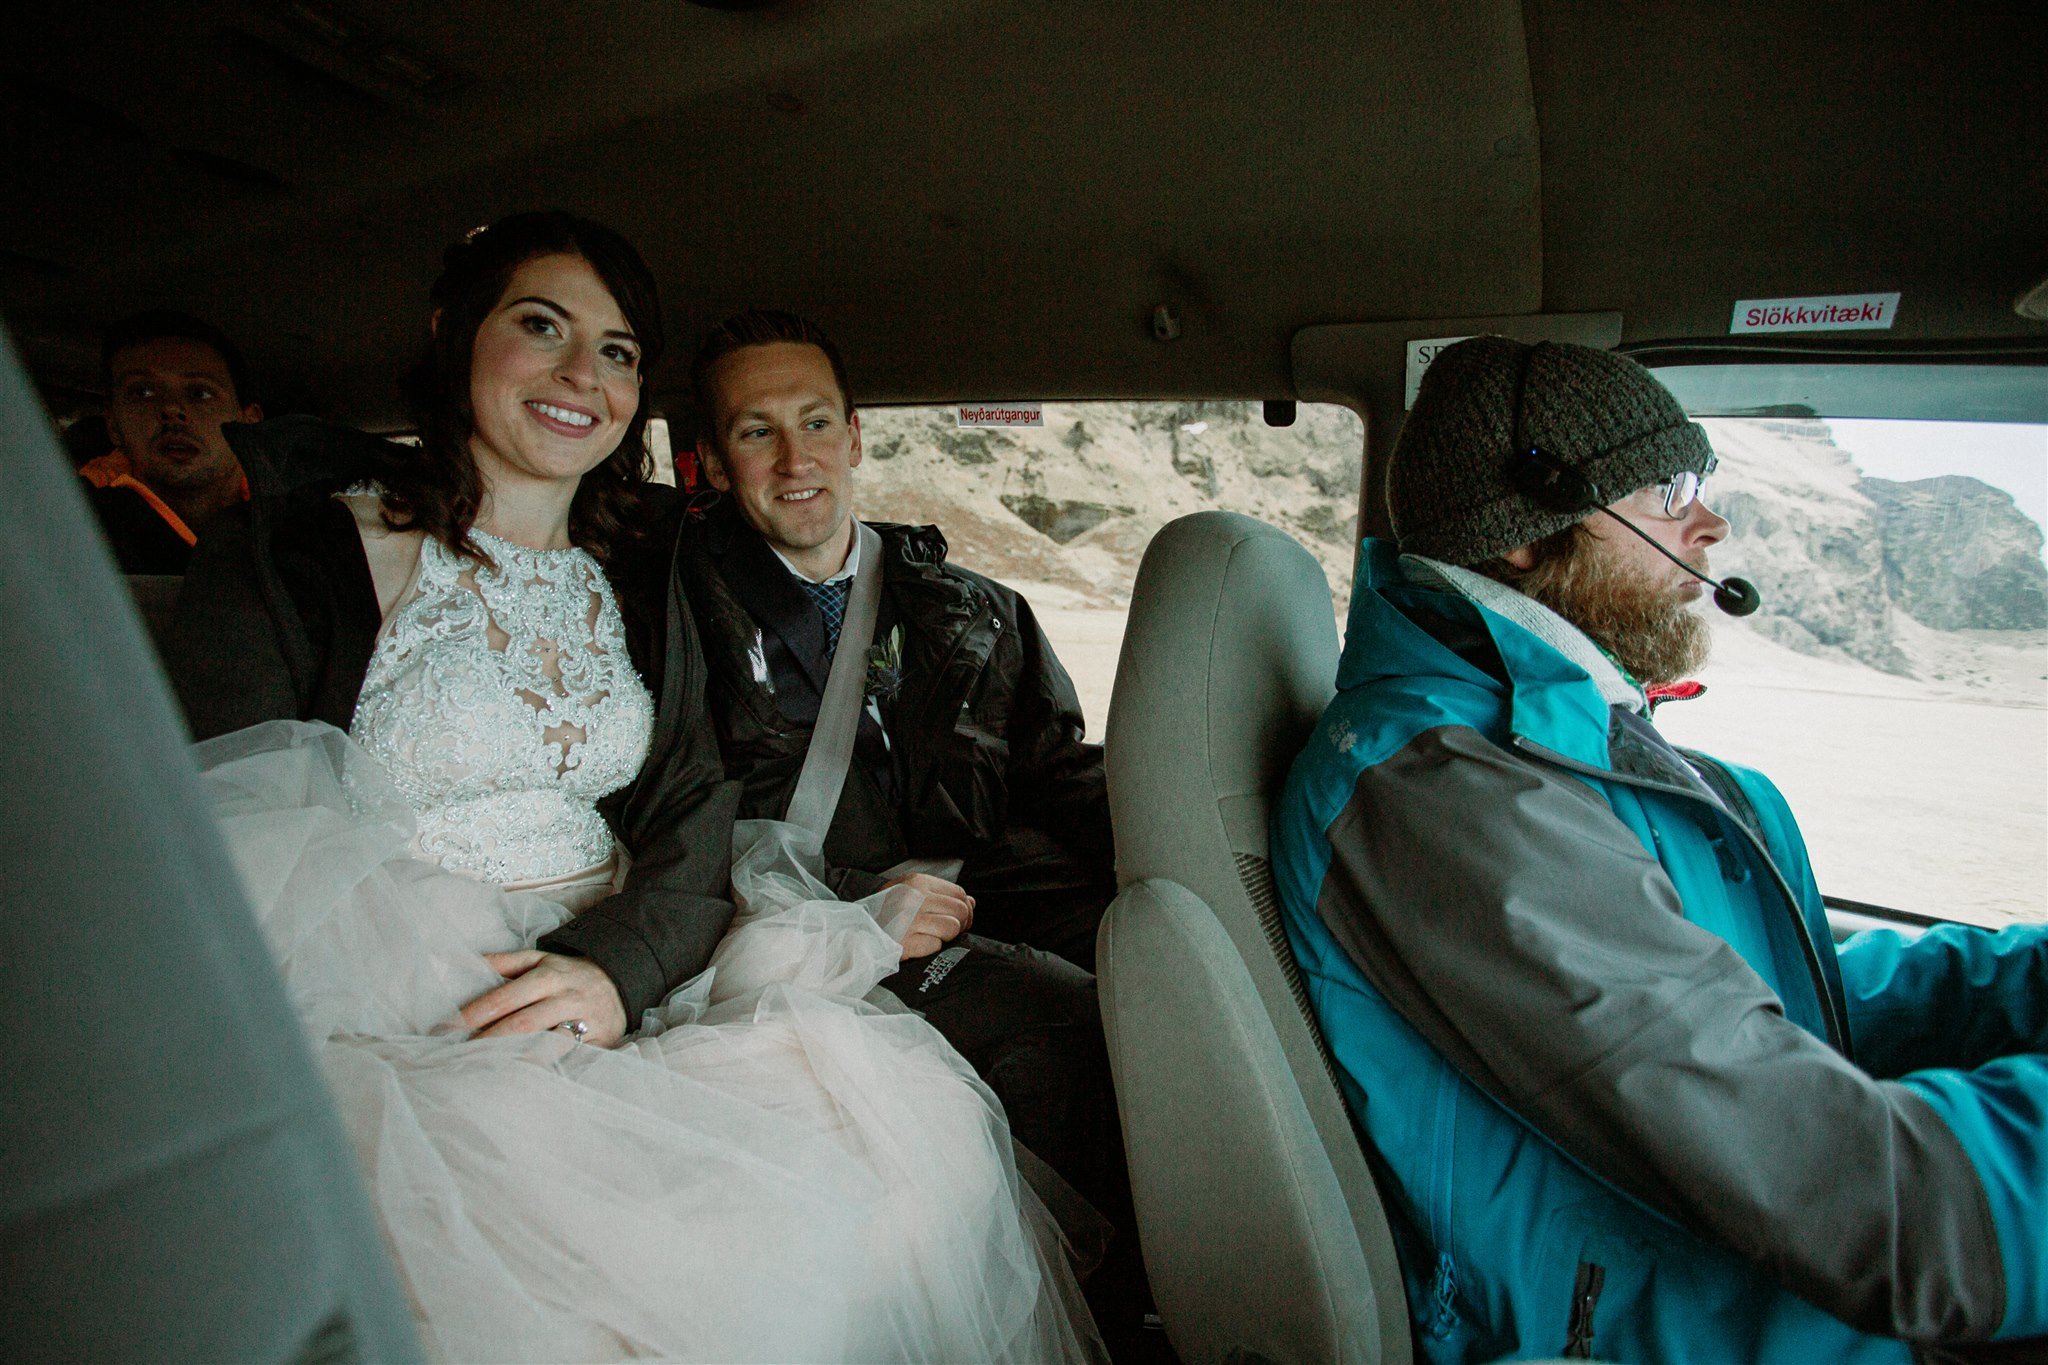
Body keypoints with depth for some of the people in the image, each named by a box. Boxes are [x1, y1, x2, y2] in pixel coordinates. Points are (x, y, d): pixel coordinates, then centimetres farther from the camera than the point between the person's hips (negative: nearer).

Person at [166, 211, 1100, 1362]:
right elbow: (226, 852, -4)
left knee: (924, 1111, -19)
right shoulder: (295, 554, 1)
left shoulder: (640, 585, 14)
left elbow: (697, 819, 5)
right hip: (394, 1034, -4)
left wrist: (614, 964, -16)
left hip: (619, 1002, 4)